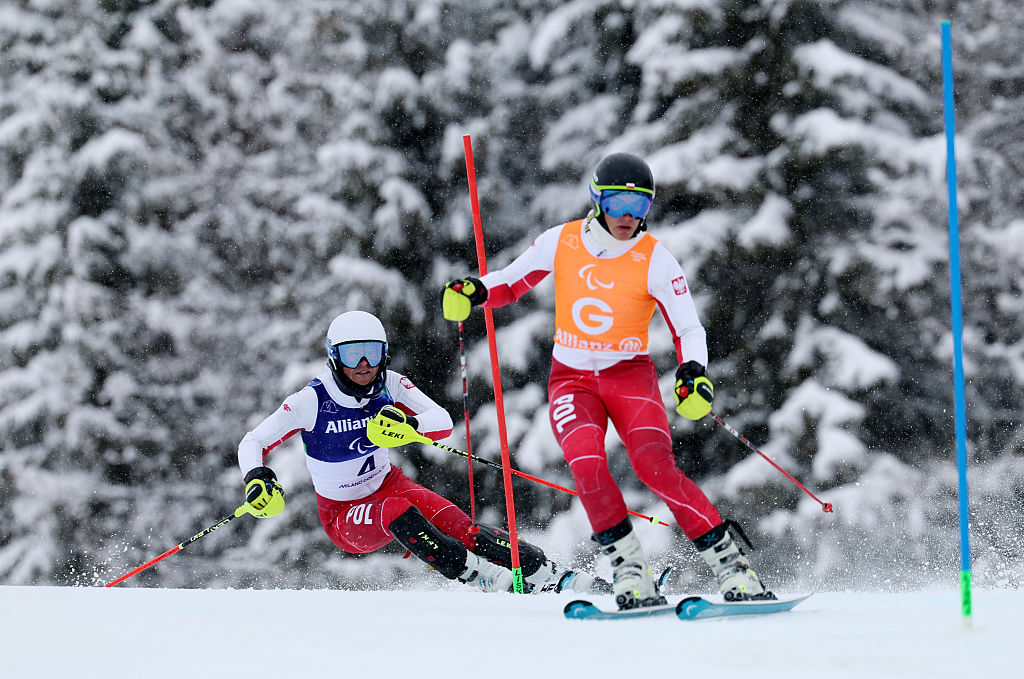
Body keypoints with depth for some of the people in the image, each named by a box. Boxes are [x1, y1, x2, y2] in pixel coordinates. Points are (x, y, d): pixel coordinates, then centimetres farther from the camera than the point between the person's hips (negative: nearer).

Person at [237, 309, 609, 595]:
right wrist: (257, 477, -38)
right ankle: (484, 579, -34)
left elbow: (443, 423, -20)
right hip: (344, 517, -3)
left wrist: (408, 423, -41)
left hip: (389, 484, 3)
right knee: (396, 511, -36)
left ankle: (548, 574, -27)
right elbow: (253, 443, -16)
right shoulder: (310, 401, -19)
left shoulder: (390, 386, -10)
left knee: (453, 522, -25)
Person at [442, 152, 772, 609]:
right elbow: (513, 281, 12)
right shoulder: (562, 242, -3)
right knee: (587, 465, -27)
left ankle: (728, 561, -19)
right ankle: (629, 571, -16)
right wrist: (474, 292, -9)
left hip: (629, 374, -2)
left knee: (655, 466, -26)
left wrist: (693, 371, -27)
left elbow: (689, 328, -6)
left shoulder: (655, 260, -8)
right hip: (571, 379, 2)